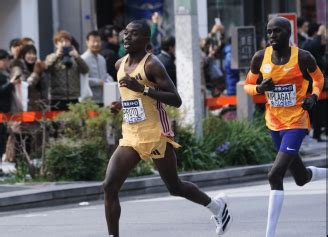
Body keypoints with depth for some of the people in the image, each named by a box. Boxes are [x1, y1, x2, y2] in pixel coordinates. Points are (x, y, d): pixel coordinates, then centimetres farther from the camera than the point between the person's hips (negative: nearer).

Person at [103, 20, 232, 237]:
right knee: (109, 187, -9)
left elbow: (176, 100, -21)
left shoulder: (152, 65, -14)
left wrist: (143, 89, -28)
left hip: (156, 136, -6)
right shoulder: (120, 65, 9)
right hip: (130, 137, 6)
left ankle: (217, 206, 34)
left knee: (175, 187, 9)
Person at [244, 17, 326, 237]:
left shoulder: (303, 57, -12)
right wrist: (260, 88, -14)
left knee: (275, 175, -19)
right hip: (274, 123, 5)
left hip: (296, 122, -5)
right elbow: (247, 85, 8)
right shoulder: (260, 57, -3)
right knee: (302, 178, 17)